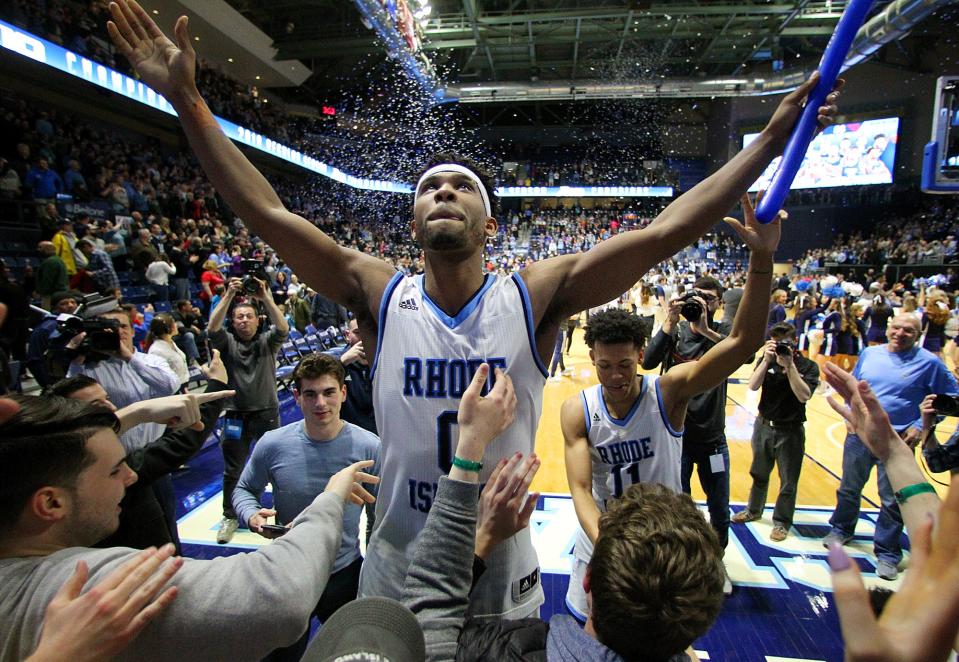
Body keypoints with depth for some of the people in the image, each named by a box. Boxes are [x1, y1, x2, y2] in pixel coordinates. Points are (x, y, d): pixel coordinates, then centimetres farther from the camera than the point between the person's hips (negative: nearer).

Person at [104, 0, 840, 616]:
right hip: (396, 568, 1)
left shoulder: (535, 297, -15)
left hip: (505, 573, 0)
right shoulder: (379, 295, -12)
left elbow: (660, 234, -17)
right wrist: (187, 99, -13)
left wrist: (770, 140, -15)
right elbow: (267, 213, -12)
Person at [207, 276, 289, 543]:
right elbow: (212, 328, -17)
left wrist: (265, 298, -26)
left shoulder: (267, 341, 2)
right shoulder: (227, 343, 3)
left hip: (267, 413, 0)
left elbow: (283, 329, -18)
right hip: (236, 416, 1)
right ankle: (230, 517, 28)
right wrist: (229, 296, -25)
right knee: (232, 471, 12)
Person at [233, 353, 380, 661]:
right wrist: (251, 515, -19)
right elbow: (244, 489, 2)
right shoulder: (272, 444, -16)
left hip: (347, 573, 0)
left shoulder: (369, 447, -18)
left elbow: (378, 517, -7)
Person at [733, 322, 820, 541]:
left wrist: (789, 365, -29)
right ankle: (754, 510, 39)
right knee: (759, 473, 19)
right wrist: (767, 360, -26)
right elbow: (753, 386, -16)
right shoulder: (767, 360, -3)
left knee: (788, 481, 6)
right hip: (763, 425, 3)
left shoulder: (808, 366, -10)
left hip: (790, 431, -3)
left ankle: (782, 522, 25)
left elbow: (804, 396, -25)